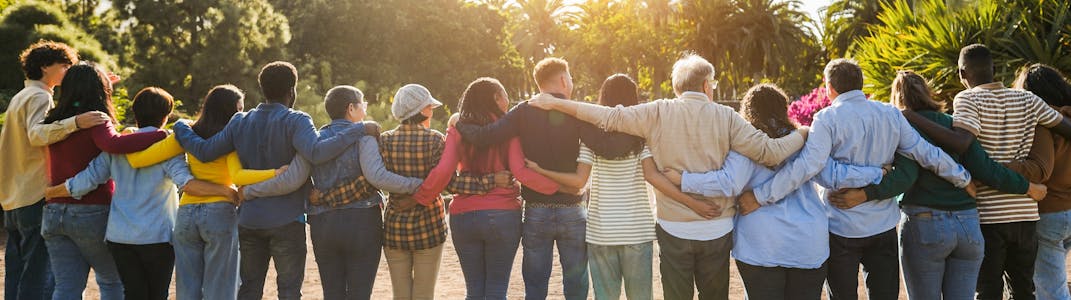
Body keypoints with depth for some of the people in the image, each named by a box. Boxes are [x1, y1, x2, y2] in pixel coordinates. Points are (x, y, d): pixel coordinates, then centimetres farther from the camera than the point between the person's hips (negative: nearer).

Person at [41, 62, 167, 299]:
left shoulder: (54, 122, 7)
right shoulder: (94, 122, -13)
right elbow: (115, 145, -32)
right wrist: (163, 134, -30)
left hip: (54, 212, 5)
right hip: (92, 213, -5)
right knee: (113, 280, 12)